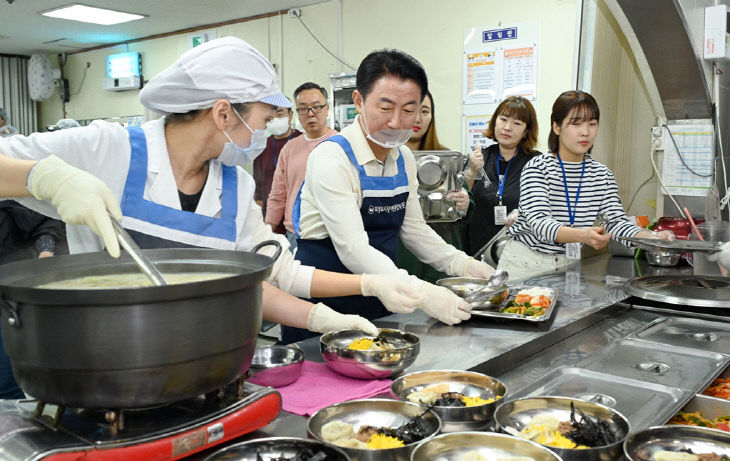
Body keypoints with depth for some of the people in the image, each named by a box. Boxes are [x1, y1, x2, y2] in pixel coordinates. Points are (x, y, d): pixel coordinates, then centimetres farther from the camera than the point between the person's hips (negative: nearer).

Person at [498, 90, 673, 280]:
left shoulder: (602, 175, 6)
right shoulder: (536, 168, -10)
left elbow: (618, 220, 0)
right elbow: (539, 222, -22)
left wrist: (651, 237, -21)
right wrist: (582, 235, -40)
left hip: (569, 264, 4)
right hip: (526, 264, -4)